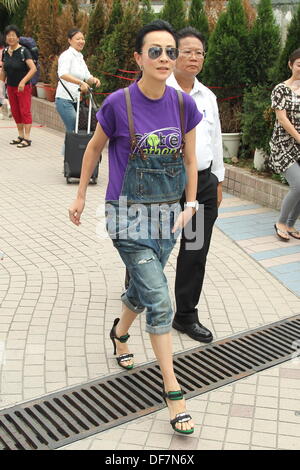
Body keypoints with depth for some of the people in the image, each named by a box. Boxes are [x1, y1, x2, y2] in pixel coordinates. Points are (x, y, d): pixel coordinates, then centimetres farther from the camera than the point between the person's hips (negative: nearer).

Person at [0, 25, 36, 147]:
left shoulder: (23, 51, -14)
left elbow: (33, 68, -23)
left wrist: (23, 81, -28)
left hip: (23, 87, -6)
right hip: (11, 86, 6)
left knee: (25, 111, -4)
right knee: (15, 112, 12)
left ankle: (27, 138, -1)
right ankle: (21, 136, 23)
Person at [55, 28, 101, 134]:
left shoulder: (80, 57, 17)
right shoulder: (67, 55, -8)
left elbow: (87, 77, 17)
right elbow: (63, 74, -26)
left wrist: (93, 80, -7)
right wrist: (80, 82, -38)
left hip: (76, 100, 8)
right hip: (65, 100, -8)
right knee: (74, 131, -12)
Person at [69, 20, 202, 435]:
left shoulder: (184, 105, -4)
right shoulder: (118, 104, -13)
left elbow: (190, 159, 8)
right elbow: (94, 148, 2)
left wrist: (191, 205, 2)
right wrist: (80, 195, 9)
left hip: (168, 214, 4)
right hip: (130, 214, -4)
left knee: (143, 287, 20)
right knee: (159, 301, -8)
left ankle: (120, 332, 52)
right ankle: (173, 392, 3)